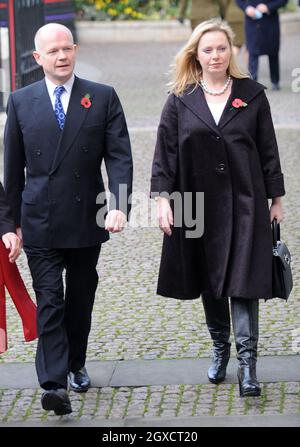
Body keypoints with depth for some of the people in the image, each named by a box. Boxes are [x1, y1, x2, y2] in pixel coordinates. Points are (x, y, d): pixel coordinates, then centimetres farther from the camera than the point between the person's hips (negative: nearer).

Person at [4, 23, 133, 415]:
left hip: (87, 220, 1)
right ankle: (54, 385, -13)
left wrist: (120, 205, -19)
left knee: (81, 301, 14)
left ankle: (76, 365, 33)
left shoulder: (103, 98, 1)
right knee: (50, 300, -8)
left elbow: (120, 156, -5)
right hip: (40, 221, -1)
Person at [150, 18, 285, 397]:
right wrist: (162, 198, -6)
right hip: (199, 205, 2)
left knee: (242, 282, -7)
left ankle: (247, 363, -7)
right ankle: (220, 348, 28)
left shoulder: (251, 95, 3)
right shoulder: (180, 100, 3)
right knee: (209, 282, 11)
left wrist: (275, 198, 6)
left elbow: (268, 150, 6)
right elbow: (165, 152, 2)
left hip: (244, 202, -2)